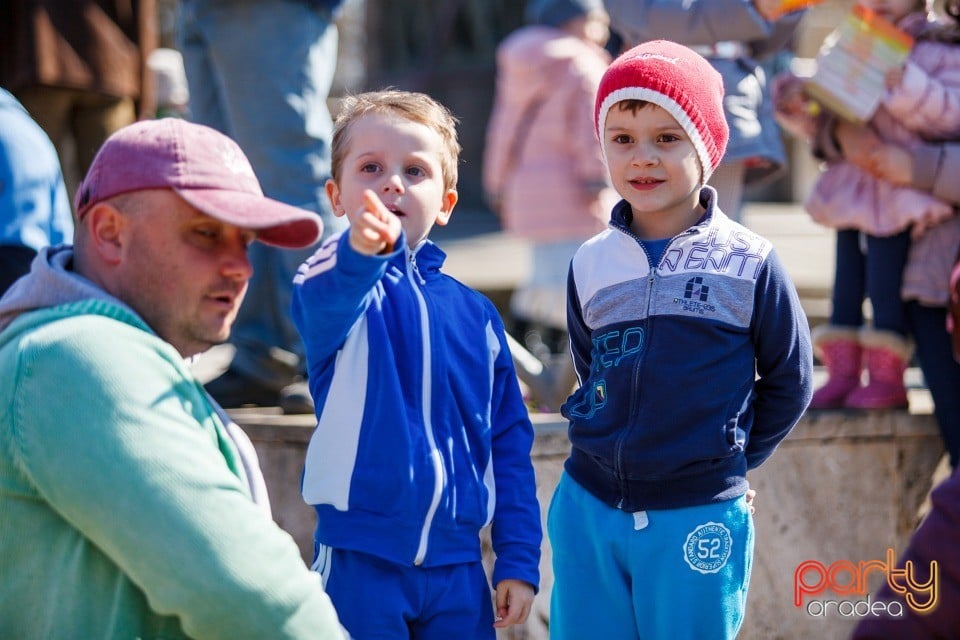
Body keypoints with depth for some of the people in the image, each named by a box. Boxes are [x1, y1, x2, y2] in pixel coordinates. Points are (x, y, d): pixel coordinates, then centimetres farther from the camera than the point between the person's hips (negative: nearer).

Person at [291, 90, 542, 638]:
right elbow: (326, 301, -30)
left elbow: (510, 443, 11)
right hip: (361, 558, -4)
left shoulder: (475, 314, 9)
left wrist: (519, 559, 6)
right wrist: (361, 253, -52)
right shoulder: (334, 285, -4)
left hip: (457, 567, 4)